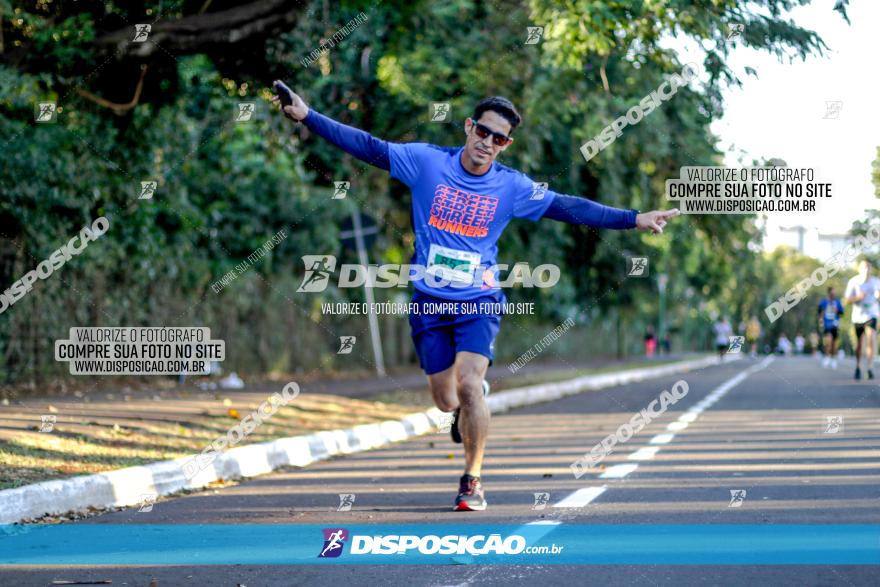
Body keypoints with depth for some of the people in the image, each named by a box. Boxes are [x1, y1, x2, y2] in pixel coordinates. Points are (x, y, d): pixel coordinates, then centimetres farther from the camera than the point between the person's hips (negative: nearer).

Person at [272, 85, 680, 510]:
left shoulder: (512, 187, -2)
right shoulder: (427, 161, -4)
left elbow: (568, 208, 2)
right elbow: (368, 147, -4)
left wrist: (633, 219, -1)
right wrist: (308, 117, -11)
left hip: (479, 302, -1)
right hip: (429, 301, 1)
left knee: (468, 385, -20)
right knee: (446, 401, 5)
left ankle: (473, 480, -4)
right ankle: (471, 405, 44)